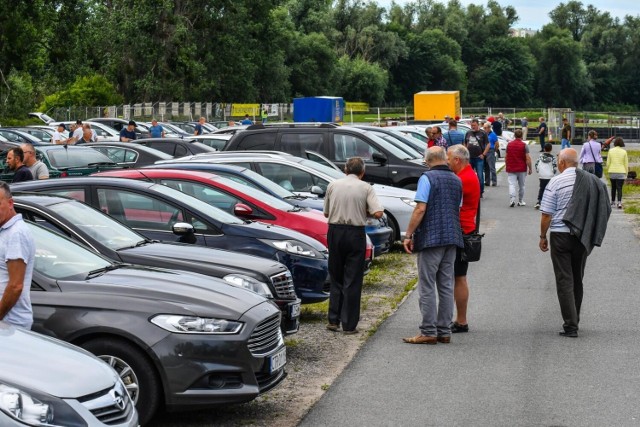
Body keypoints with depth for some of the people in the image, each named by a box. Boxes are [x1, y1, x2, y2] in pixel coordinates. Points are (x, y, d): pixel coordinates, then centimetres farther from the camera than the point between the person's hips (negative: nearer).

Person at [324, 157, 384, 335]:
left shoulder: (333, 185, 4)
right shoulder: (366, 188, -2)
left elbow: (326, 213, 10)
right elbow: (378, 213, -11)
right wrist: (364, 212, 9)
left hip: (335, 231, 2)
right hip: (356, 233, -2)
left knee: (336, 278, 15)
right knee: (352, 280, 3)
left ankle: (333, 320, 13)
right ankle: (349, 325, 4)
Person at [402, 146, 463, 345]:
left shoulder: (427, 178, -9)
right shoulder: (457, 180, 12)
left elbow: (420, 209, -15)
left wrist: (408, 234, -11)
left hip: (431, 238, -7)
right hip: (452, 238, 7)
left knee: (427, 287, -3)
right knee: (446, 286, 9)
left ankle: (428, 332, -5)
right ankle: (444, 331, 11)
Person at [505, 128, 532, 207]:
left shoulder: (509, 144, 3)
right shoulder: (524, 145, -8)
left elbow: (506, 157, 10)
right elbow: (528, 158, -12)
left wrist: (506, 166, 23)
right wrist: (530, 168, -3)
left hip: (511, 169, 1)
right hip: (522, 169, -1)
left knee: (512, 184, -5)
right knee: (521, 186, 13)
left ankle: (512, 200, -23)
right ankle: (521, 201, 22)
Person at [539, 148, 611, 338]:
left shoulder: (556, 182, -11)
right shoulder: (593, 181, 3)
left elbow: (546, 214, -10)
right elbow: (603, 211, 8)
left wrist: (543, 236, 2)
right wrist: (591, 235, 17)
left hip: (561, 235, -5)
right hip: (583, 237, 5)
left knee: (564, 281, -1)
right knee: (577, 279, 18)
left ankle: (571, 325, -5)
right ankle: (574, 320, 27)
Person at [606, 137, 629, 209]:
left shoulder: (611, 151, -1)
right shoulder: (624, 152, -4)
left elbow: (608, 162, 0)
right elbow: (626, 164, -1)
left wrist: (608, 170, 13)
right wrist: (626, 174, 8)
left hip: (612, 172, 2)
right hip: (621, 172, -2)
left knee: (613, 187, 19)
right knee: (619, 188, -3)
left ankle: (612, 201, 29)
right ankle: (619, 202, -18)